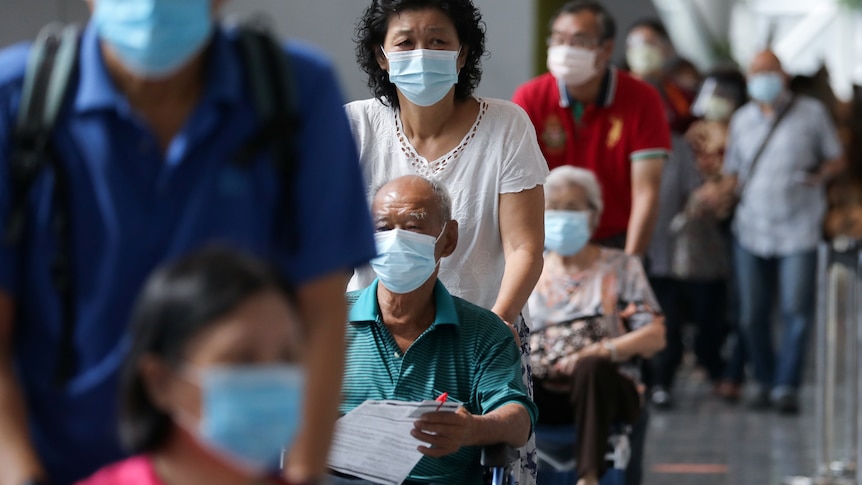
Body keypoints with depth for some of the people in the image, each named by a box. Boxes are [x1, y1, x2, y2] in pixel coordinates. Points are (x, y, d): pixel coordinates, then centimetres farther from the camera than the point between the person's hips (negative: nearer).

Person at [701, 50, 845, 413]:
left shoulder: (812, 114, 3)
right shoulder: (742, 120, 13)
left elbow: (836, 160, 8)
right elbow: (734, 173, 16)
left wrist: (820, 175, -13)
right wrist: (720, 194, -5)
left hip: (798, 230, -3)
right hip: (751, 230, 3)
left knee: (796, 311, -9)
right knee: (752, 314, 3)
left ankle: (787, 386, 0)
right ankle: (765, 381, 18)